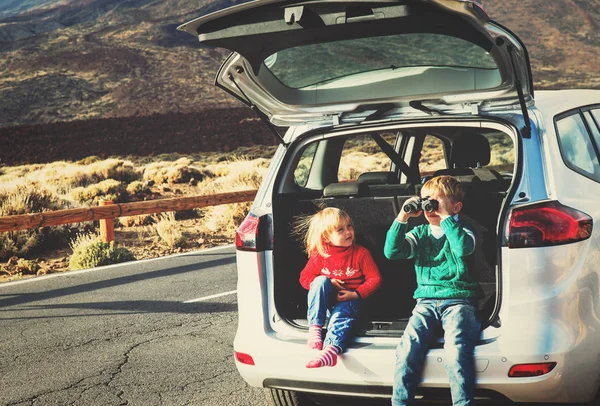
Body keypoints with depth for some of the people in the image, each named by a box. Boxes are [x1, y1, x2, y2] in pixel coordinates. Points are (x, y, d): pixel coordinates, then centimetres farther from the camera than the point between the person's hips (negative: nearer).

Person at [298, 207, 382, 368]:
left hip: (348, 300, -2)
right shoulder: (320, 254, 2)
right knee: (321, 281, -28)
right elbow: (305, 278, 6)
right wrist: (327, 283, -12)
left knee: (342, 313, -35)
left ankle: (332, 348, -59)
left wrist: (355, 294, -17)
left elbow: (375, 279, -3)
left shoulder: (361, 253, -1)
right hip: (325, 300, 2)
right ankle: (315, 327, -29)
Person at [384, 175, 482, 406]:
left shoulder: (461, 231, 6)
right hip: (426, 302, 3)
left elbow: (464, 248, -18)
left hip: (458, 300, -3)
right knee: (408, 347, -23)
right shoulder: (420, 233, 16)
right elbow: (392, 252, 1)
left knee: (456, 349, -31)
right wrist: (403, 217, -4)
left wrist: (445, 217, -16)